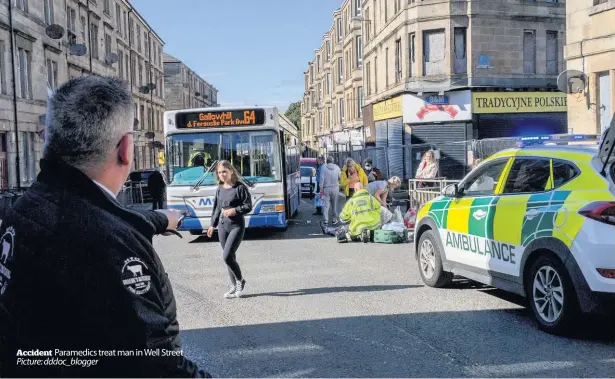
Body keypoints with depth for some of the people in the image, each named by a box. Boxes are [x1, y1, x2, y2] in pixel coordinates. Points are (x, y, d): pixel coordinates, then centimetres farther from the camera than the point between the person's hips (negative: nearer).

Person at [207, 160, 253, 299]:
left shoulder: (240, 187, -7)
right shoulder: (219, 189, 10)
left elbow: (248, 206, -8)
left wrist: (235, 210, -21)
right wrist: (213, 225, 17)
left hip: (236, 226, -6)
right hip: (223, 226, 6)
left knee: (227, 256, -15)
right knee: (230, 257, 8)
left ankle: (240, 280, 7)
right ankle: (235, 286, 17)